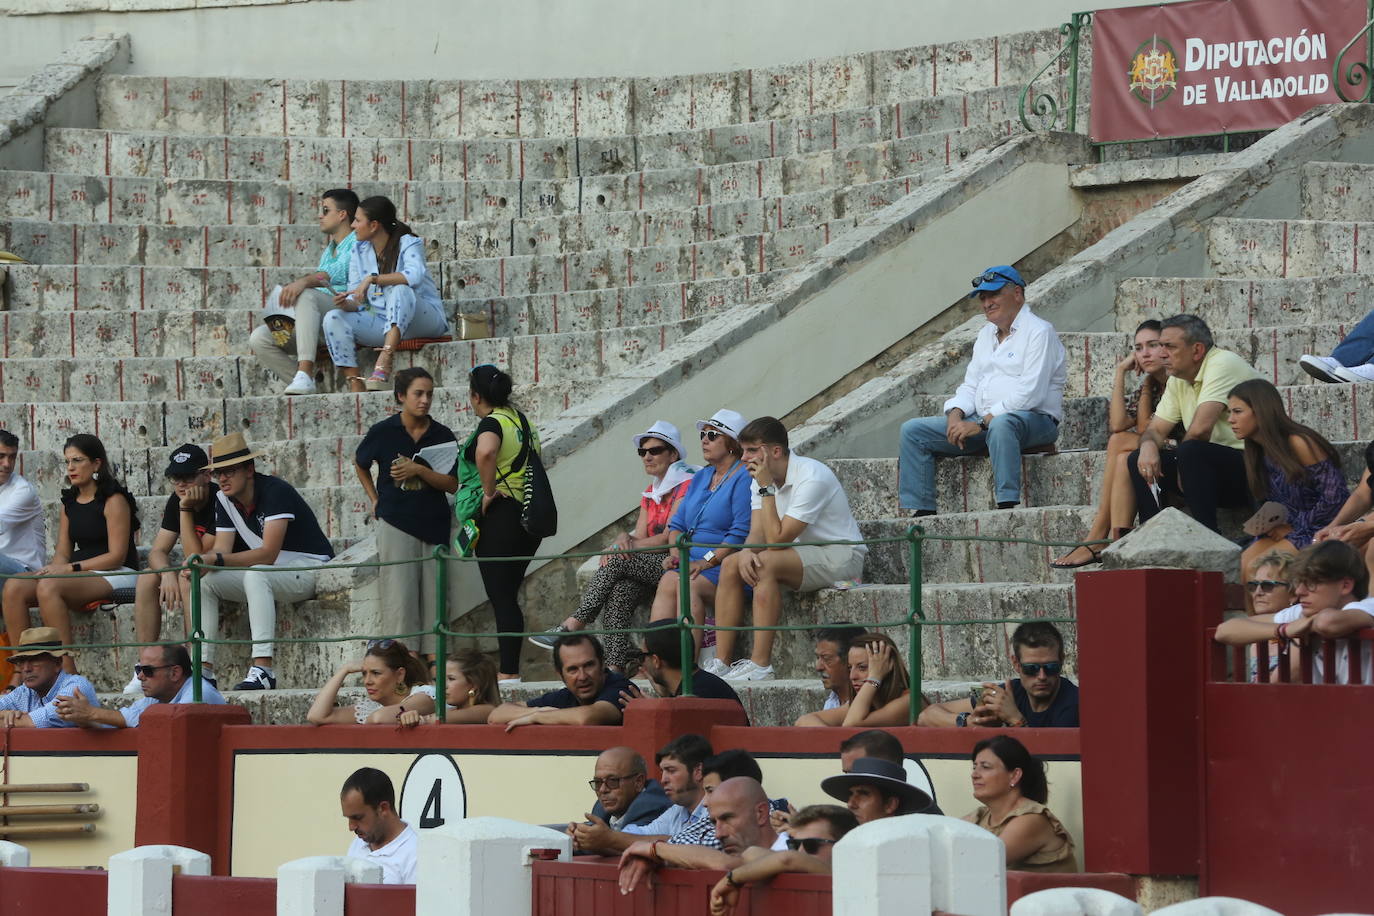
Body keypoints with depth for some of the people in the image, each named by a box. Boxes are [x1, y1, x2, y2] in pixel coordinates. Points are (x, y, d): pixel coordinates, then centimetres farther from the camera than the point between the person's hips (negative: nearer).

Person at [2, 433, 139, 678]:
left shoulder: (113, 499, -7)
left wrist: (70, 568, -19)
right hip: (81, 574, 8)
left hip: (117, 575, -8)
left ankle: (67, 671, -34)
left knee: (48, 588, -34)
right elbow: (63, 552, 15)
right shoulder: (70, 501, 16)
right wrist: (54, 568, -10)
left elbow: (117, 556, -13)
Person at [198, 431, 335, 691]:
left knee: (255, 574, -37)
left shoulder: (276, 492, -22)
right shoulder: (224, 500, 2)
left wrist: (217, 559, -38)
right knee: (204, 581, -8)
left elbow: (268, 554, -30)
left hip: (309, 569, -8)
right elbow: (221, 553, -3)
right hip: (268, 574, 8)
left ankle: (263, 669, -47)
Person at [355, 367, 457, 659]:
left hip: (434, 524, 2)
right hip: (396, 523, -2)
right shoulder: (383, 432, -1)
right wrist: (375, 500, 11)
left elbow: (452, 485, -3)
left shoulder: (442, 436, 2)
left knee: (433, 595, 2)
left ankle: (433, 657, 3)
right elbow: (360, 463, 18)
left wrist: (419, 470, -16)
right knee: (400, 597, -7)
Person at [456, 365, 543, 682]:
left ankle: (509, 673, -6)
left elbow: (486, 453, -36)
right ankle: (511, 669, 15)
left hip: (499, 515, -9)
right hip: (528, 513, 9)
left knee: (501, 597, -5)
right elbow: (534, 460, 28)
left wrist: (489, 491, -23)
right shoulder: (520, 419, 15)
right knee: (507, 595, 14)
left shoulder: (492, 423, -13)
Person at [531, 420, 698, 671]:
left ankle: (571, 627, -23)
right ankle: (614, 668, -34)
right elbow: (640, 537, 14)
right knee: (619, 592, -24)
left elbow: (669, 538, -11)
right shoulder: (650, 492, 23)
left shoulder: (686, 485, -3)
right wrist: (625, 539, -10)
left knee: (617, 562, -25)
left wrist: (626, 545, -7)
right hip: (651, 564, 7)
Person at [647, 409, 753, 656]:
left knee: (689, 585, -32)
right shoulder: (701, 478, 24)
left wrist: (708, 561, -19)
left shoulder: (743, 477, -5)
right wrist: (676, 553, 2)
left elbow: (741, 532, -15)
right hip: (695, 560, 7)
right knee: (667, 582, -23)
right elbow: (677, 522, 22)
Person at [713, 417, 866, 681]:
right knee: (731, 564, -7)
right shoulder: (762, 478, 3)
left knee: (766, 563, -31)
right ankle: (721, 663, -11)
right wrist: (747, 550, -26)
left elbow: (777, 538, -26)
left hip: (841, 557, -9)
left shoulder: (811, 477, -23)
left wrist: (767, 488, -23)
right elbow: (757, 533, -3)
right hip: (803, 556, 9)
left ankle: (761, 665, -32)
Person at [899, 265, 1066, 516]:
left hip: (1034, 419, -8)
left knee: (1001, 425, -43)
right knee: (913, 430, -1)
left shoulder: (1038, 331, -6)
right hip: (981, 421, 8)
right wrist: (955, 416, -3)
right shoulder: (986, 335, 21)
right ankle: (921, 512, -8)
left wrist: (982, 423, -19)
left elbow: (1030, 394, -17)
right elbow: (970, 386, 20)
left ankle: (1008, 505, -47)